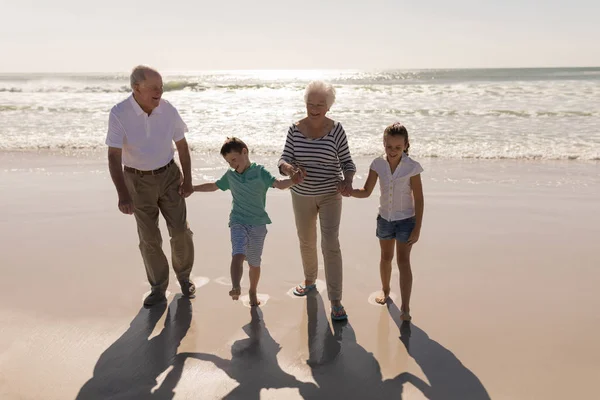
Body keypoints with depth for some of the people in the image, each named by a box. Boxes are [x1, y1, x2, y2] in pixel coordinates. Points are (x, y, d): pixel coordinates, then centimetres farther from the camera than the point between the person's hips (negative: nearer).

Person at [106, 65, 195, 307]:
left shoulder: (168, 109, -12)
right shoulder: (119, 114, -21)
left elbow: (182, 145, 0)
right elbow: (114, 157, -26)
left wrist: (188, 179, -4)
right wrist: (123, 195, -37)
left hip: (169, 176, 2)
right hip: (138, 181, -1)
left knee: (180, 230, -2)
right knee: (149, 237, 2)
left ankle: (184, 276, 23)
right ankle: (159, 288, 19)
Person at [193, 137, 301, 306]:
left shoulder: (260, 172, -4)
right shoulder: (230, 176, 10)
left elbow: (279, 184, -17)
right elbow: (214, 186, 27)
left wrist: (293, 180, -38)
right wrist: (191, 188, 29)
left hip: (258, 224, -2)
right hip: (238, 223, 2)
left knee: (254, 263, 9)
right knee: (238, 254, -24)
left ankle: (253, 291, 31)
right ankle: (235, 288, -33)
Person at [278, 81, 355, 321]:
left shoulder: (336, 130, -10)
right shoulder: (295, 130, -5)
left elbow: (347, 162, -6)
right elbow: (284, 160, -7)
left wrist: (347, 181, -27)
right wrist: (288, 168, -32)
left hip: (330, 195, -3)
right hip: (302, 195, 3)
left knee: (330, 245, -10)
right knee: (306, 242, 18)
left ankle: (336, 302, -4)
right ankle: (310, 281, 44)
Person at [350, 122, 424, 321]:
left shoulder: (412, 167, -17)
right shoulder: (378, 164, -8)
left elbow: (419, 200, -12)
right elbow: (366, 191, -5)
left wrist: (417, 228, -13)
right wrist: (348, 191, -26)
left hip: (406, 219, -4)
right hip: (385, 218, 4)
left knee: (403, 261, -6)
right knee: (386, 257, 19)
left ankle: (405, 308, -3)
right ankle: (385, 291, 41)